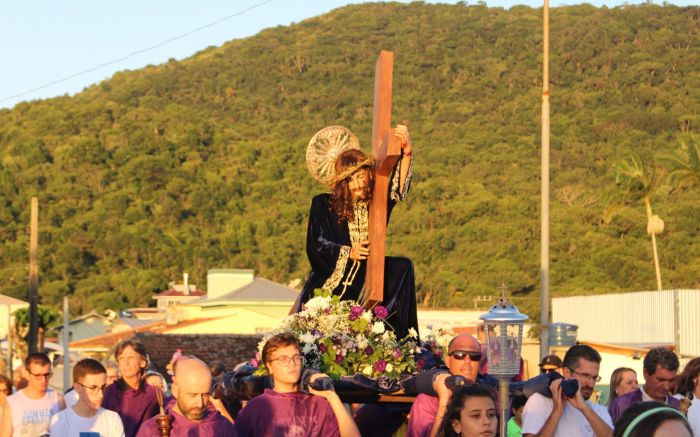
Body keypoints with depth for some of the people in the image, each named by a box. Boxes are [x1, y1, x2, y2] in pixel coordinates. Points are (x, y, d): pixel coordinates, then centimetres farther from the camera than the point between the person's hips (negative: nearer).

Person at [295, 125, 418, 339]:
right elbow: (315, 245, -5)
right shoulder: (323, 205, -2)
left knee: (403, 268, -19)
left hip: (364, 284, 2)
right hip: (328, 281, -2)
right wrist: (348, 252, -18)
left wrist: (406, 152, -31)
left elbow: (399, 188, -17)